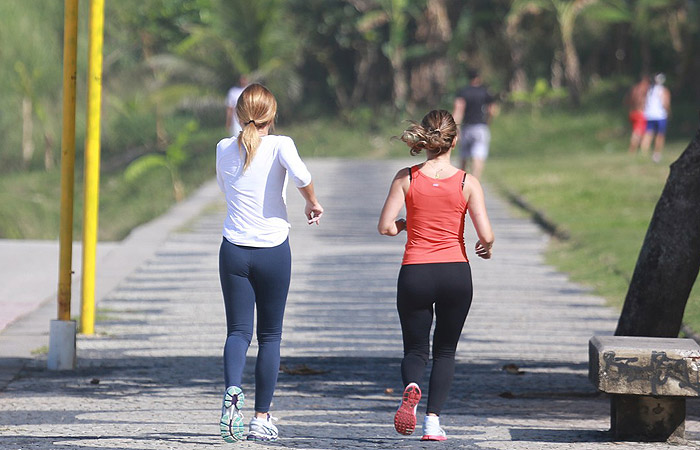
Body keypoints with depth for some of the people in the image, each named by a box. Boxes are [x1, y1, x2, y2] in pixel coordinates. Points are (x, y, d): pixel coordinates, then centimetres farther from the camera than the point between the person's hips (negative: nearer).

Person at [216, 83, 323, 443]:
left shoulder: (225, 149, 4)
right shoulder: (279, 145, -6)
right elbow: (299, 173, -25)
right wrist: (312, 202, -8)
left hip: (234, 250, 2)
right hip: (273, 251, -2)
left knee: (238, 331, 4)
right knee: (270, 336, 10)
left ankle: (232, 389, -26)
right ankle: (262, 419, 9)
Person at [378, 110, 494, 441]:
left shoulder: (406, 178, -3)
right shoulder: (467, 183, -4)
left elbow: (385, 226, -8)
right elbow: (485, 234, -9)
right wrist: (487, 248, 13)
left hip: (415, 273, 0)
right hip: (455, 272, 0)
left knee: (415, 349, 12)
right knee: (445, 351, 16)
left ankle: (411, 387, -22)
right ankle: (433, 421, 3)